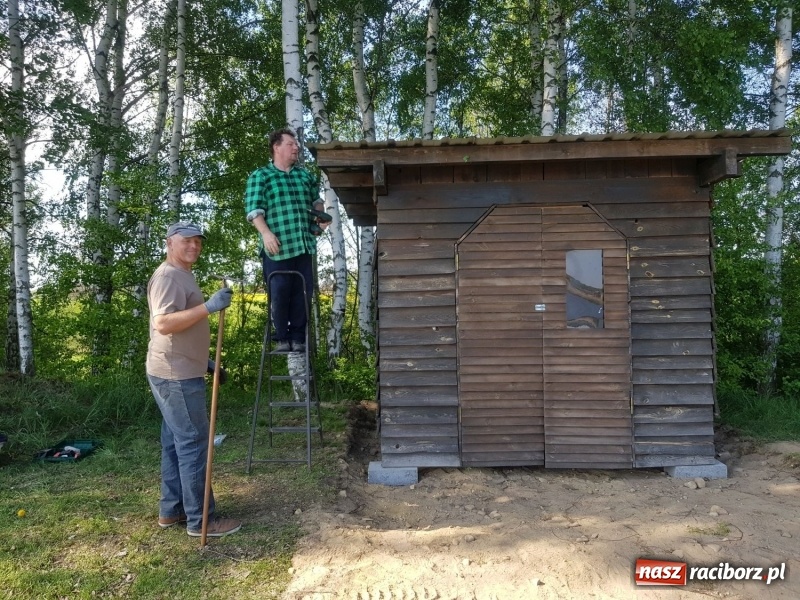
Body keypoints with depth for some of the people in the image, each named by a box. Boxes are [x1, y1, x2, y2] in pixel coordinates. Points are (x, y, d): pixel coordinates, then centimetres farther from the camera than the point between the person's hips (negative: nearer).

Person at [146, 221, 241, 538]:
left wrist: (204, 360, 23)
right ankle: (200, 519, 2)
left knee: (176, 442, 15)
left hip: (181, 373, 11)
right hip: (176, 376, -11)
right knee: (193, 444, -6)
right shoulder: (168, 276, -15)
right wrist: (209, 306, -35)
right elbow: (163, 324, -30)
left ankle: (171, 510, 25)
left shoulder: (182, 276, 18)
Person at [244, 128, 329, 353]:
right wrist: (266, 233, -20)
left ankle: (298, 337, 16)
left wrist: (320, 216, 12)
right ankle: (282, 338, 12)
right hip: (277, 248, -5)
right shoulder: (260, 176, 2)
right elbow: (254, 209, -7)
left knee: (302, 293, 5)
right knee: (280, 294, -1)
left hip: (304, 245, 5)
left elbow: (316, 200, 31)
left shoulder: (305, 175, 17)